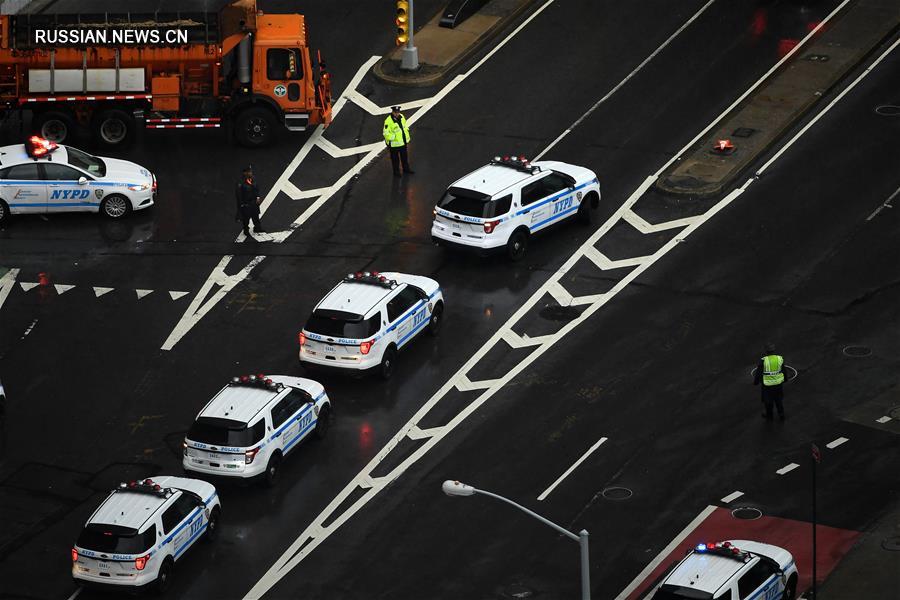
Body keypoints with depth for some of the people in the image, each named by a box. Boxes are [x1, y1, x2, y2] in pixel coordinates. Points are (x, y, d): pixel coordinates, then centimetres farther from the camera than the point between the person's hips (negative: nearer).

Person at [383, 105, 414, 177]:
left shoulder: (401, 117, -2)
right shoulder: (388, 121, -25)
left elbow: (405, 127, 13)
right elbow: (386, 133, -22)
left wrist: (407, 137, 17)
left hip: (403, 142, 7)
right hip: (394, 144, -7)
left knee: (405, 157, 23)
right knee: (395, 158, 10)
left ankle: (406, 169, 41)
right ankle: (396, 172, 27)